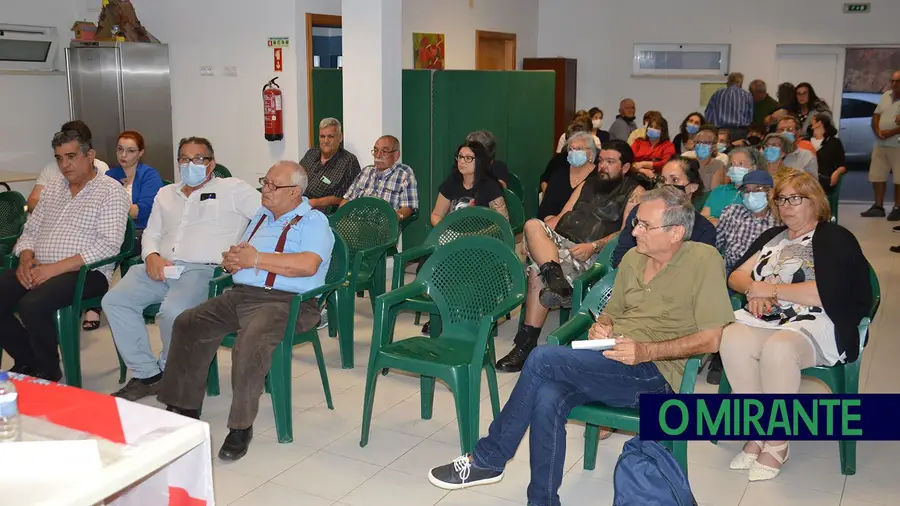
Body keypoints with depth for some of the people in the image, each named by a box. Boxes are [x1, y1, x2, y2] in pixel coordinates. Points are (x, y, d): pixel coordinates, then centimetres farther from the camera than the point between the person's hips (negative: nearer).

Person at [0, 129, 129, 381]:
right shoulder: (52, 187, 18)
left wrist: (56, 268, -20)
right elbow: (31, 230, 20)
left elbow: (109, 245, -15)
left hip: (85, 272, -7)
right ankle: (27, 360, 9)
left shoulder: (110, 191, -5)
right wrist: (26, 258, -4)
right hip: (37, 270, 7)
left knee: (32, 305, -31)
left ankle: (48, 371, -5)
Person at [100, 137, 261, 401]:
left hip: (203, 270, -6)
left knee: (172, 310, -34)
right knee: (114, 300, -16)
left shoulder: (232, 189, 8)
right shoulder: (166, 194, 27)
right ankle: (146, 374, -7)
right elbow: (151, 233, 25)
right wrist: (152, 256, 1)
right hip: (161, 269, 6)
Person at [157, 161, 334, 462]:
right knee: (187, 324, -9)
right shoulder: (261, 216, 24)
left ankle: (241, 426, -21)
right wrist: (233, 261, -3)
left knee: (250, 342, -34)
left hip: (285, 301, -8)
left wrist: (257, 259, -13)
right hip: (240, 295, 8)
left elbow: (308, 265, -19)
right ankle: (184, 406, 0)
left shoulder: (313, 221, -1)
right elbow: (236, 259, 24)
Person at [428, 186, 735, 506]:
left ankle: (486, 460, -10)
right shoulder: (633, 259, 12)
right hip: (610, 363, 6)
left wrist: (645, 351, -19)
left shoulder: (703, 260, -7)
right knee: (546, 399, -28)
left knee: (543, 359, -24)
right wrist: (601, 328, -1)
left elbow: (710, 339, -11)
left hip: (654, 374, -6)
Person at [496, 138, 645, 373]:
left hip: (591, 254, -6)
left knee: (538, 268, -31)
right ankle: (556, 278, -44)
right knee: (533, 225, -26)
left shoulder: (634, 191, 7)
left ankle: (527, 342, -26)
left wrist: (593, 246, -21)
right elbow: (561, 217, 21)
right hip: (558, 241, 6)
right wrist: (538, 238, 2)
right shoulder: (588, 184, 27)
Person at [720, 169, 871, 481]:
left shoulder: (835, 239, 3)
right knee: (731, 339, -29)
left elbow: (826, 293, -12)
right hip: (766, 319, 5)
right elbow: (736, 276, 18)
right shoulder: (772, 236, 23)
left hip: (814, 324, -5)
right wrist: (754, 288, -5)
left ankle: (778, 443, -21)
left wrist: (772, 289, -7)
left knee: (777, 349, -38)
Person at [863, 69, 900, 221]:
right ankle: (878, 207, 19)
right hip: (880, 144, 7)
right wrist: (877, 131, -7)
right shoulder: (886, 96, 12)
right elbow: (876, 116, 11)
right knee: (877, 176, 10)